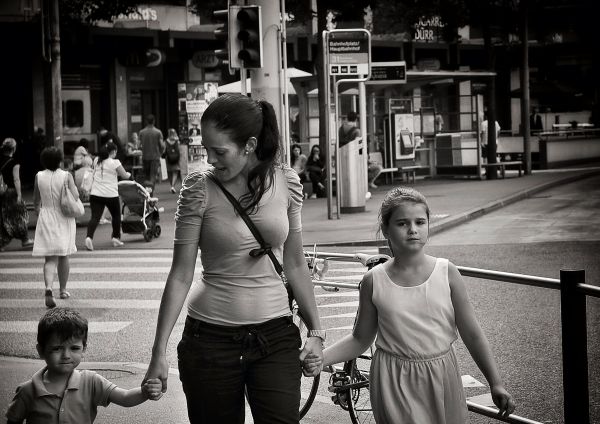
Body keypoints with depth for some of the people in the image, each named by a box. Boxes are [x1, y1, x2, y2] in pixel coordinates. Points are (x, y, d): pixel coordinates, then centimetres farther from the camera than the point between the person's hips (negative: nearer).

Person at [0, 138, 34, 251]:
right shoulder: (14, 162, -12)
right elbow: (16, 179, -15)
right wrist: (19, 195, -14)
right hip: (11, 191, -5)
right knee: (19, 216, 8)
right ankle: (25, 240, 19)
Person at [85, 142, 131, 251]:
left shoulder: (96, 161, 9)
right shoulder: (115, 163, -6)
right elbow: (125, 176, 1)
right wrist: (129, 174, 24)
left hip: (95, 194, 3)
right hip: (111, 194, -3)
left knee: (95, 217, -5)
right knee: (116, 215, 20)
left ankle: (89, 237, -26)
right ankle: (116, 238, 25)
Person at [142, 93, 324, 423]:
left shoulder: (285, 182, 0)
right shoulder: (200, 188, -6)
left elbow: (295, 265, 10)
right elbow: (181, 275, -5)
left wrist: (315, 332, 8)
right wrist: (159, 352, -8)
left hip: (276, 336, 1)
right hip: (211, 339, -1)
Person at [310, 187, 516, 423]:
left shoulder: (447, 273, -4)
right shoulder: (374, 281, -4)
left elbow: (472, 335, -1)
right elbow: (360, 339, 5)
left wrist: (495, 383, -2)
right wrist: (321, 358, -10)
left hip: (441, 378, 1)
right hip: (395, 385, -1)